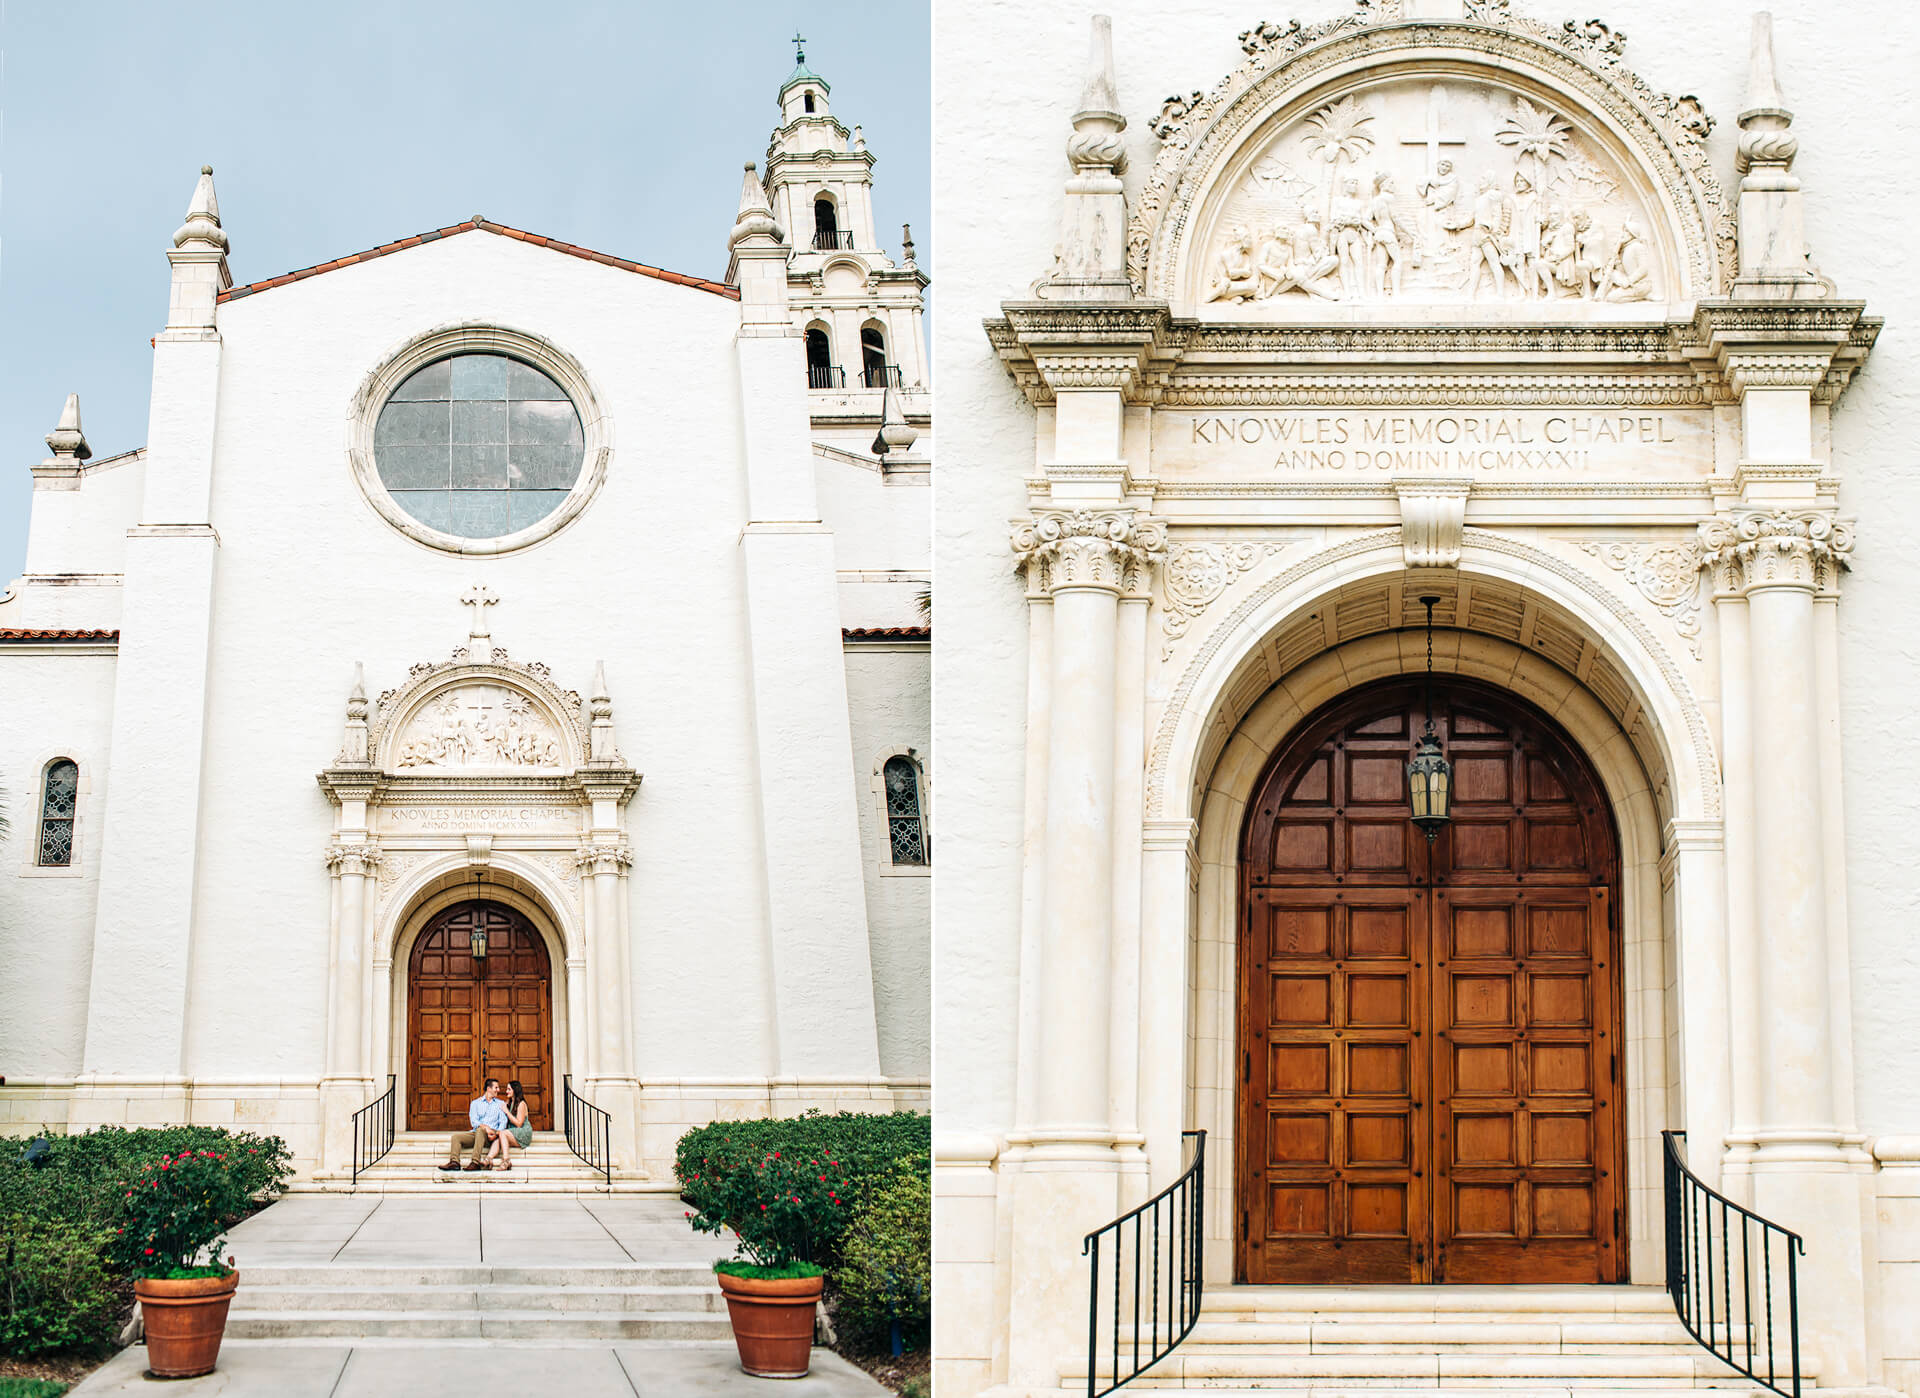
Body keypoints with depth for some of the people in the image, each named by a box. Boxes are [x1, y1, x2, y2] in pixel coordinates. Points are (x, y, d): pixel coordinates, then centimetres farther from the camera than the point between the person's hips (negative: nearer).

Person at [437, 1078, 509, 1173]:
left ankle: (475, 1163, -44)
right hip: (476, 1133, 3)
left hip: (491, 1136, -3)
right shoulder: (475, 1103, 17)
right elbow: (473, 1121, 2)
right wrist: (484, 1126, -19)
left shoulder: (500, 1104, 16)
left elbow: (503, 1122, 4)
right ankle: (454, 1162, -34)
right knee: (456, 1136, -19)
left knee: (480, 1130, -35)